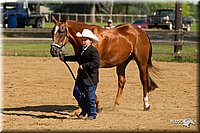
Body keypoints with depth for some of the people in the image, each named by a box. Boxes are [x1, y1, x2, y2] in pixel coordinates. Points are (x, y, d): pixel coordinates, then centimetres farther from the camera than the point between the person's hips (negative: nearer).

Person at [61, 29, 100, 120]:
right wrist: (65, 58, 33)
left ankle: (92, 114, 14)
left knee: (90, 96, 0)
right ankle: (84, 109, 24)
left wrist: (84, 66, -27)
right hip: (81, 76, 9)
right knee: (77, 92, 7)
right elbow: (77, 58, 31)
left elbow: (96, 63, -26)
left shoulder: (93, 51, -15)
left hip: (90, 78, -9)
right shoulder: (82, 50, 12)